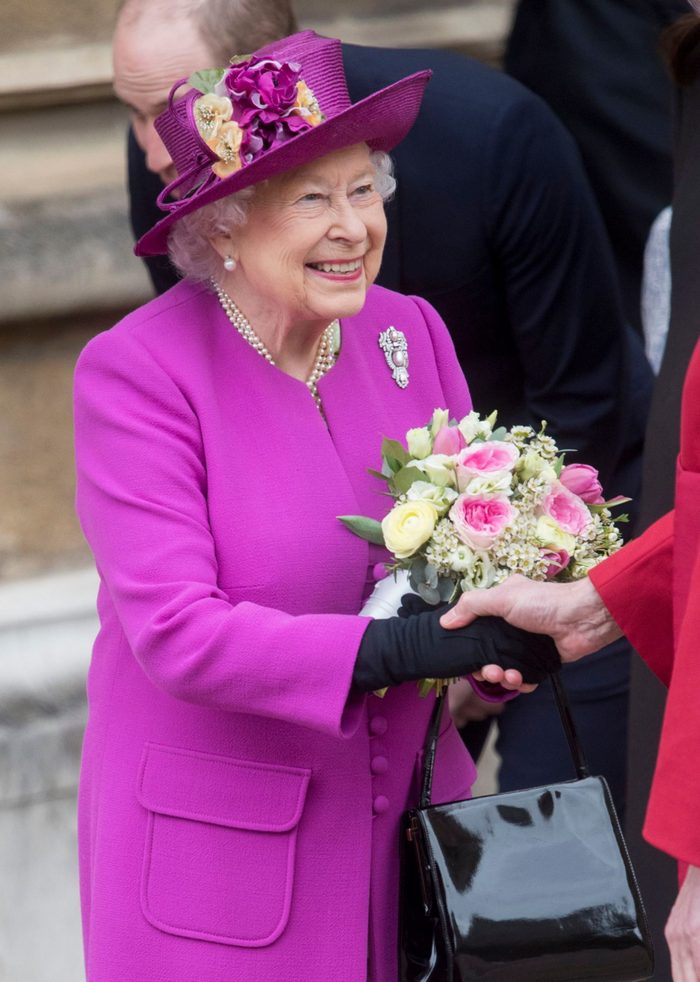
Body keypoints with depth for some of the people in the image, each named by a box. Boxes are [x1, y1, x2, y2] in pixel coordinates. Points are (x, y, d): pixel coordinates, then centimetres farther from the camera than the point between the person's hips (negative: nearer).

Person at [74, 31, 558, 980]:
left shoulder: (411, 332, 4)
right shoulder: (135, 370, -13)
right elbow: (176, 631, -20)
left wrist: (522, 631, -15)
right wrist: (394, 650, -27)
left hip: (405, 821, 5)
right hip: (220, 853, -5)